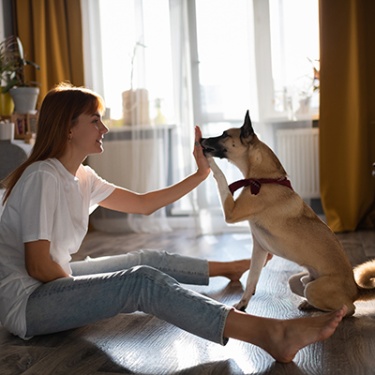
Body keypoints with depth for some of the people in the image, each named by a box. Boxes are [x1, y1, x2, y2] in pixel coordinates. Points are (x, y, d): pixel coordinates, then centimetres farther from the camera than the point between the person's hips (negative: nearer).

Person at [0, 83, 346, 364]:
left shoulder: (81, 178, 7)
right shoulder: (44, 177, -21)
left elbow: (143, 204, 9)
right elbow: (38, 266, -21)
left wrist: (201, 174, 8)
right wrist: (91, 293, -8)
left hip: (54, 281, 9)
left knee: (148, 260, 11)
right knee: (141, 280, -26)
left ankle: (228, 268, 35)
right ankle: (272, 335, -35)